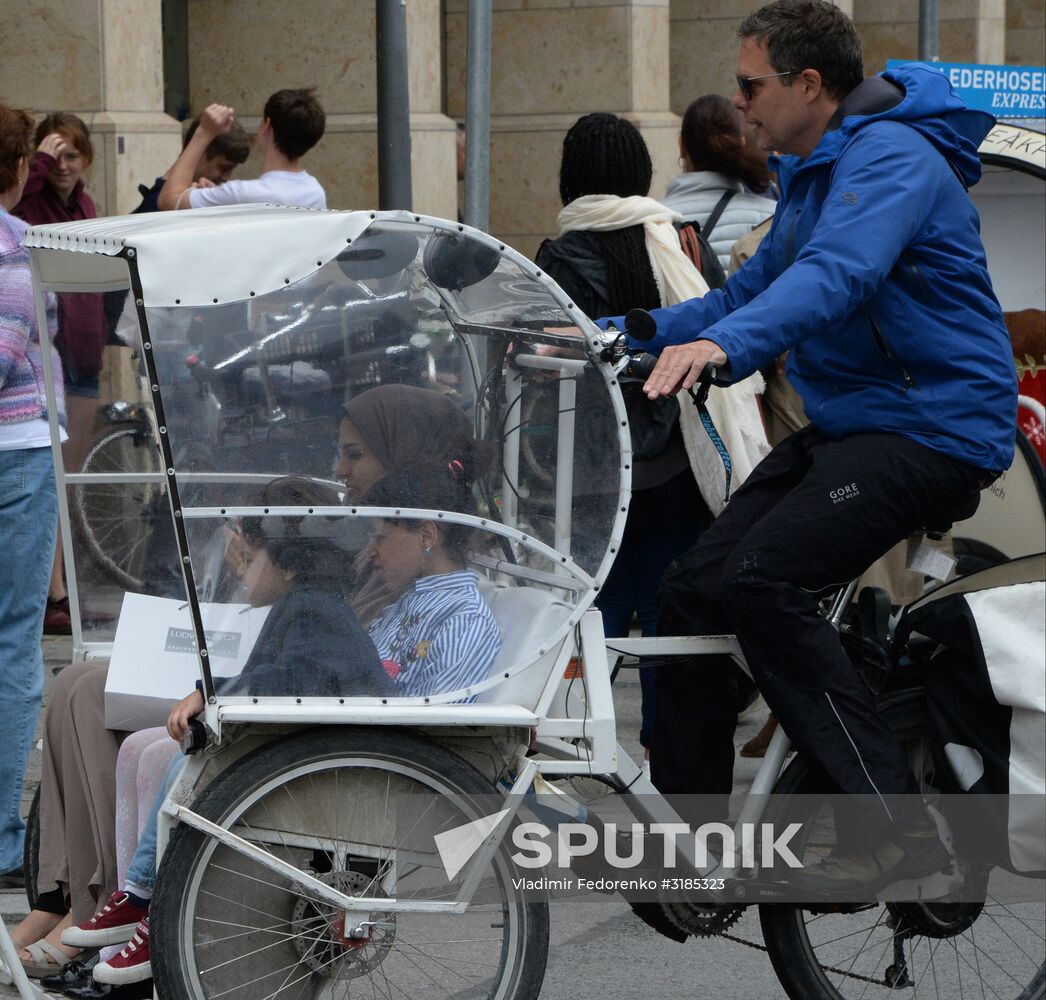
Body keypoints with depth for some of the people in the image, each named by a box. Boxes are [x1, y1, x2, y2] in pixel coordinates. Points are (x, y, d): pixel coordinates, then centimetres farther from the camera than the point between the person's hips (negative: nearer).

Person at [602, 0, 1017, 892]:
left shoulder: (893, 159, -15)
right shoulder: (814, 173, 18)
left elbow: (836, 276, -34)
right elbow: (756, 291, 24)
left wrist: (723, 343, -49)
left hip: (932, 429, -10)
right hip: (848, 424, 10)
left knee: (761, 581, -26)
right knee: (693, 587, 1)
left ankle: (896, 825, -24)